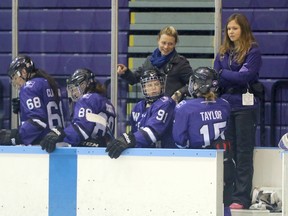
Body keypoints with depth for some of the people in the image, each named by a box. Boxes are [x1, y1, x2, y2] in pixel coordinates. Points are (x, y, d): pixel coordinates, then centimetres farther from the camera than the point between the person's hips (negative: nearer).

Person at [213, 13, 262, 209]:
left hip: (244, 106, -5)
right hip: (225, 104, 5)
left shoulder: (253, 51, -3)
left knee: (243, 153, -3)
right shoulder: (223, 53, 13)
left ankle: (242, 198, -3)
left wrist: (223, 74, -7)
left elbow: (244, 76, -14)